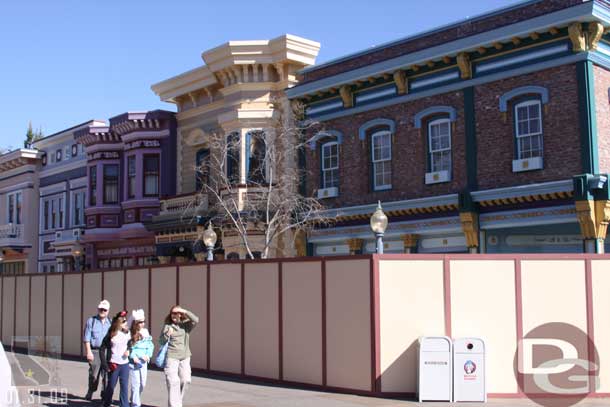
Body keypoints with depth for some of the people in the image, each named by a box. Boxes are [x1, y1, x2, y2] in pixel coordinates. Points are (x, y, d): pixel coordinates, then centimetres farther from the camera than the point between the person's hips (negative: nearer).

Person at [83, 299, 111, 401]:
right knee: (94, 374, -1)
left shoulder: (110, 322, 13)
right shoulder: (91, 321, 4)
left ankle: (105, 394, 9)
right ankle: (90, 393, 18)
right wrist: (88, 351, -7)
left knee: (107, 374, -1)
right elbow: (86, 338, 0)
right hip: (95, 351, -2)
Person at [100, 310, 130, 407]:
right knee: (111, 385, 9)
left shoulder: (127, 333, 1)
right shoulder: (110, 335, -9)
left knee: (125, 386, 1)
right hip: (113, 364, -3)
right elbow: (102, 350, -5)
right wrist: (105, 365, -9)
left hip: (125, 364, 3)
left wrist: (128, 350, -7)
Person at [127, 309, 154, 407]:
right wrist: (133, 356, -18)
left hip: (144, 362, 5)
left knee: (143, 384, 13)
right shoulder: (130, 334, -11)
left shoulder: (146, 333, 5)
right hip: (133, 362, -5)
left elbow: (150, 345, 6)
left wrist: (148, 355, -9)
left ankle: (135, 399, 37)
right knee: (136, 384, -4)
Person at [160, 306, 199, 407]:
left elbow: (196, 320, -14)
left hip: (185, 357, 3)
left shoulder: (186, 325, 4)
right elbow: (161, 342, 2)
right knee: (173, 382, -8)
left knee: (185, 380, 5)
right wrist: (167, 334, -17)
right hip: (171, 357, -3)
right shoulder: (167, 326, 0)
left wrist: (185, 311, -20)